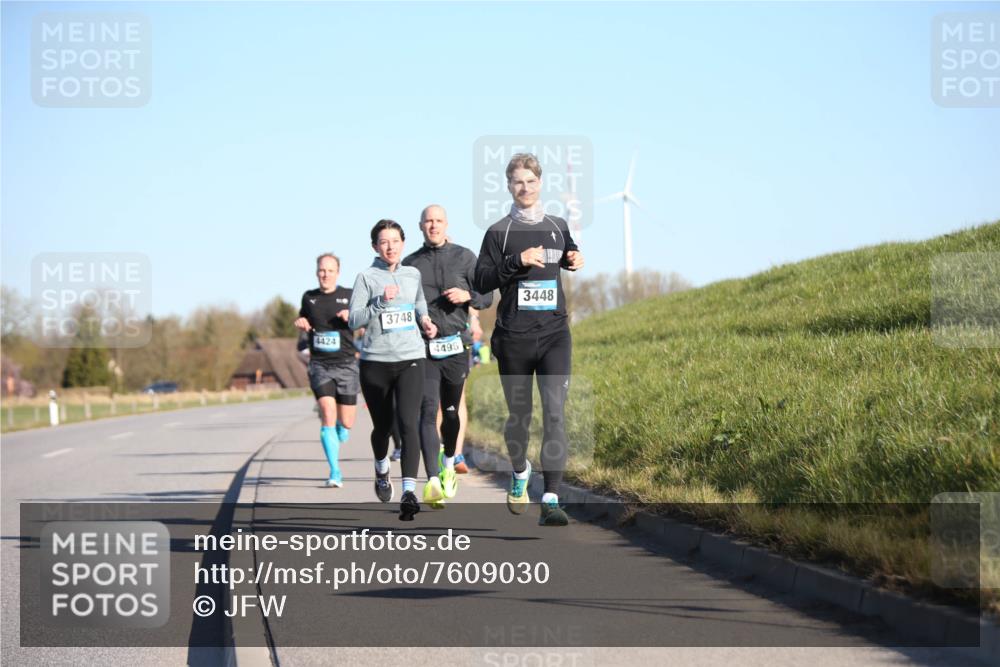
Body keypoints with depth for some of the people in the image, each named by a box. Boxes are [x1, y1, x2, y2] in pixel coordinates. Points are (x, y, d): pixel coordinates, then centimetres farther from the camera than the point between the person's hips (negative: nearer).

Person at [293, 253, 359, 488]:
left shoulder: (349, 296, 3)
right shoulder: (308, 297, 10)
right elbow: (303, 333, 25)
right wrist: (301, 326, 2)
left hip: (346, 364, -1)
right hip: (319, 365, 1)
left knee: (346, 424, 1)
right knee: (328, 416, -16)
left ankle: (335, 443, 39)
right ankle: (335, 472, -12)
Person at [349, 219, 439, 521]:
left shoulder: (413, 275, 10)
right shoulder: (367, 277, -1)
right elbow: (354, 320, -9)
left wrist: (425, 321, 11)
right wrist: (381, 301, -20)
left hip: (410, 360, 1)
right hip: (375, 362, -1)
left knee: (409, 423, -16)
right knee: (382, 426, 13)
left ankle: (409, 492, -23)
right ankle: (381, 470, 45)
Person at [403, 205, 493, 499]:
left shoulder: (464, 257, 6)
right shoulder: (410, 264, 9)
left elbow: (487, 297, 6)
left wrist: (468, 295, -13)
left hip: (456, 345, 1)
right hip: (422, 349, -1)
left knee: (451, 411, 12)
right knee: (428, 412, -13)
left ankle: (449, 462, 39)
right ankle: (434, 480, -21)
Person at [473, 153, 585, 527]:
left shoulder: (558, 227, 11)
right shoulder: (499, 232, 2)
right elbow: (481, 282, -3)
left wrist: (574, 261, 7)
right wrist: (517, 261, -16)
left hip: (555, 333, 1)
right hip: (513, 338, -1)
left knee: (555, 412, -14)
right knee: (519, 415, 11)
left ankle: (551, 501, -18)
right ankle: (520, 472, 42)